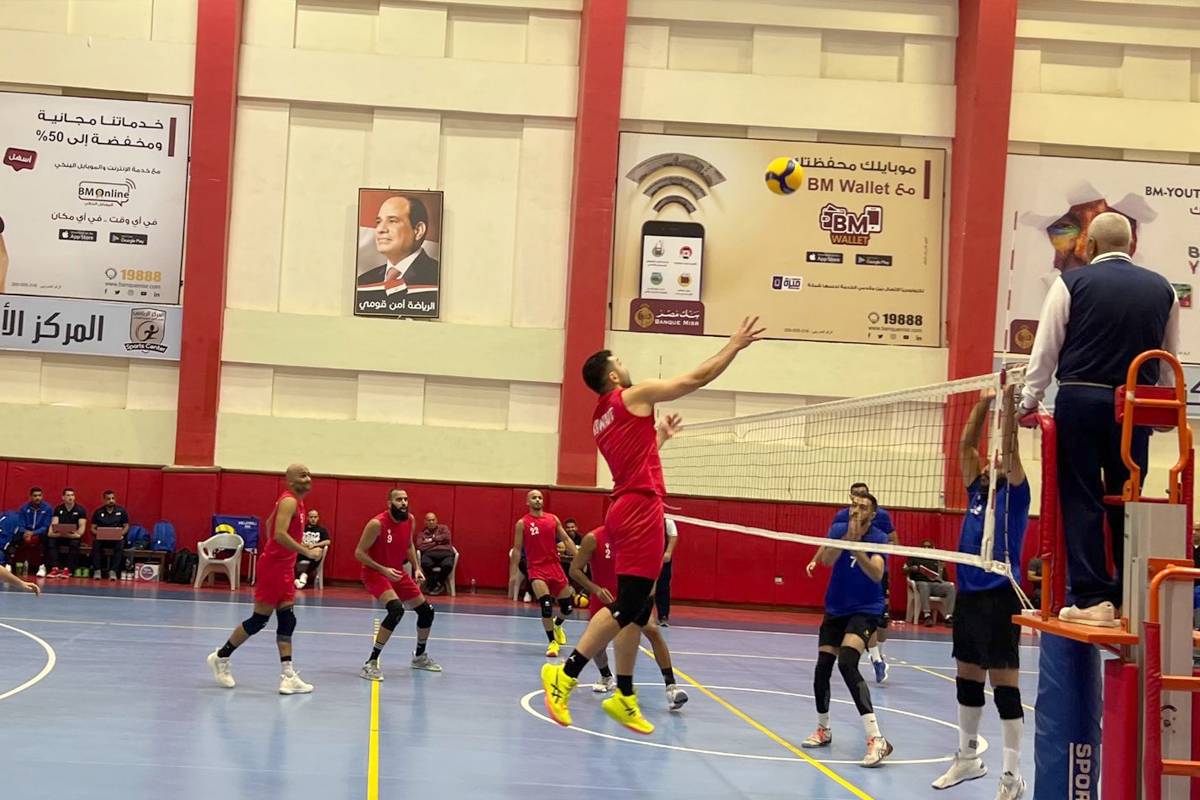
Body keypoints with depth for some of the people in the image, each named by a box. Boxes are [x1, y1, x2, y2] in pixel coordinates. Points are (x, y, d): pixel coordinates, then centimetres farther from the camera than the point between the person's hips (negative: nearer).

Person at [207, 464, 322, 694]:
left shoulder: (295, 501, 13)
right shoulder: (289, 501, -16)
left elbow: (269, 523, 27)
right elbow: (280, 534, -29)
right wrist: (307, 552, -27)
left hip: (284, 567, 9)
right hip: (274, 566, -9)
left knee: (287, 620, 2)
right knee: (259, 619, -1)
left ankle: (288, 676, -1)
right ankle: (221, 658, 15)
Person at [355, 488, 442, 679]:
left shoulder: (410, 520, -3)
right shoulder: (377, 524, -24)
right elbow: (359, 553, -19)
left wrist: (417, 568, 1)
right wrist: (383, 569, -27)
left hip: (398, 572, 8)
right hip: (375, 573, -8)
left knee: (426, 611, 11)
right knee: (396, 609, -31)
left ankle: (420, 656, 36)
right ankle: (371, 663, -25)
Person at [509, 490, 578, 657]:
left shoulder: (553, 519, 7)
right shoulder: (522, 523, -2)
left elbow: (566, 540, 8)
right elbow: (517, 549, 0)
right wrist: (513, 573, -6)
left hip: (555, 566, 4)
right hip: (536, 568, -4)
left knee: (568, 606, 7)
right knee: (546, 604, -20)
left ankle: (557, 625, 41)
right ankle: (553, 642, -6)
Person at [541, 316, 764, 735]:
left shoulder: (600, 419, 18)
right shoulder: (634, 396, -4)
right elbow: (699, 377, -2)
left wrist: (660, 434, 41)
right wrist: (735, 345, 7)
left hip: (627, 511, 9)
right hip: (641, 510, -9)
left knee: (638, 609, 10)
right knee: (627, 606, -12)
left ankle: (624, 697, 11)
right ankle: (566, 673, -16)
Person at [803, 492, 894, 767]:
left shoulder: (878, 538, -12)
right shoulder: (838, 530, -4)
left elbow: (877, 574, -28)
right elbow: (827, 559, -21)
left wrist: (856, 547, -41)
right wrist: (848, 538, -37)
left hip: (865, 611, -5)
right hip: (835, 610, 5)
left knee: (847, 663, -26)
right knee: (822, 667, 5)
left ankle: (876, 739, -32)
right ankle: (823, 729, 31)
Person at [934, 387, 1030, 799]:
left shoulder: (1014, 494, -1)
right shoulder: (978, 492, 14)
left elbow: (1009, 446, -13)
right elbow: (966, 444, 13)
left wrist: (1009, 401, -14)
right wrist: (983, 403, 9)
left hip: (999, 598, -7)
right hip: (968, 595, 7)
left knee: (1004, 685, -6)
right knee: (968, 680, 14)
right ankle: (968, 758, 27)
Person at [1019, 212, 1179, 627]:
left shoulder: (1073, 282, -1)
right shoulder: (1162, 289, 9)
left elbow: (1045, 349, 1)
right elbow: (1170, 359, 17)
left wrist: (1028, 402, 11)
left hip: (1081, 400, -3)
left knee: (1081, 500, 3)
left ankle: (1092, 598, 0)